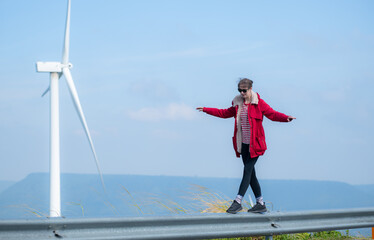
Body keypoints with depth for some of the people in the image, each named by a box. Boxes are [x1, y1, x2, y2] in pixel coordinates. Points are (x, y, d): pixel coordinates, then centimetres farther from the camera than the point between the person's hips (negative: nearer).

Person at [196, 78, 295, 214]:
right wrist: (206, 110, 21)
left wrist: (286, 118, -30)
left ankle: (238, 202, -9)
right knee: (250, 173, 7)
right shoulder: (237, 104, 9)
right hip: (244, 144, 6)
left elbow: (272, 114, -11)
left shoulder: (259, 103, -7)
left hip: (255, 144, -6)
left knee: (248, 171, -10)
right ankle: (261, 204, 15)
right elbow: (225, 113, 21)